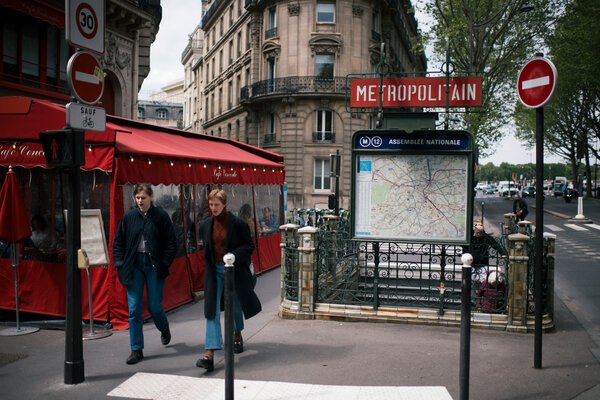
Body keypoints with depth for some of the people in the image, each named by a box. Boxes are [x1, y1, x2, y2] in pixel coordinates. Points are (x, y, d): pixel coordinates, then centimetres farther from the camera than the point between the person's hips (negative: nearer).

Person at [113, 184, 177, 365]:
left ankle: (164, 328, 38)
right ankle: (136, 350, 11)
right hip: (134, 265, 2)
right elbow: (118, 242, 9)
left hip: (154, 266, -2)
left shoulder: (161, 216, -4)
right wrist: (120, 264, 0)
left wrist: (164, 264, -9)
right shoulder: (128, 217, 3)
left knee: (154, 307, 3)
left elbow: (172, 242, -2)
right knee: (134, 309, 1)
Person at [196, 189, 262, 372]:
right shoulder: (206, 226, 1)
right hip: (214, 271, 2)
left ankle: (237, 336, 48)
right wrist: (210, 264, 3)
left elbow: (249, 246, -7)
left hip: (234, 270, -2)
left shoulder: (238, 224, -11)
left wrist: (234, 256, -20)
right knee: (212, 310, -8)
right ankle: (209, 355, -12)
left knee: (236, 306, 17)